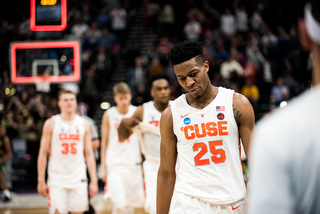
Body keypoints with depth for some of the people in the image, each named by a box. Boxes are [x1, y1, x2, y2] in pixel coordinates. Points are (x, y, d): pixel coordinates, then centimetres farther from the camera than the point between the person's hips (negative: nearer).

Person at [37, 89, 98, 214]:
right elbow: (43, 153, 1)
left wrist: (94, 181, 2)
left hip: (78, 179, 2)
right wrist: (41, 181, -4)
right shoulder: (51, 124, 1)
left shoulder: (83, 124, 8)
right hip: (57, 179, -2)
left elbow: (89, 154, 8)